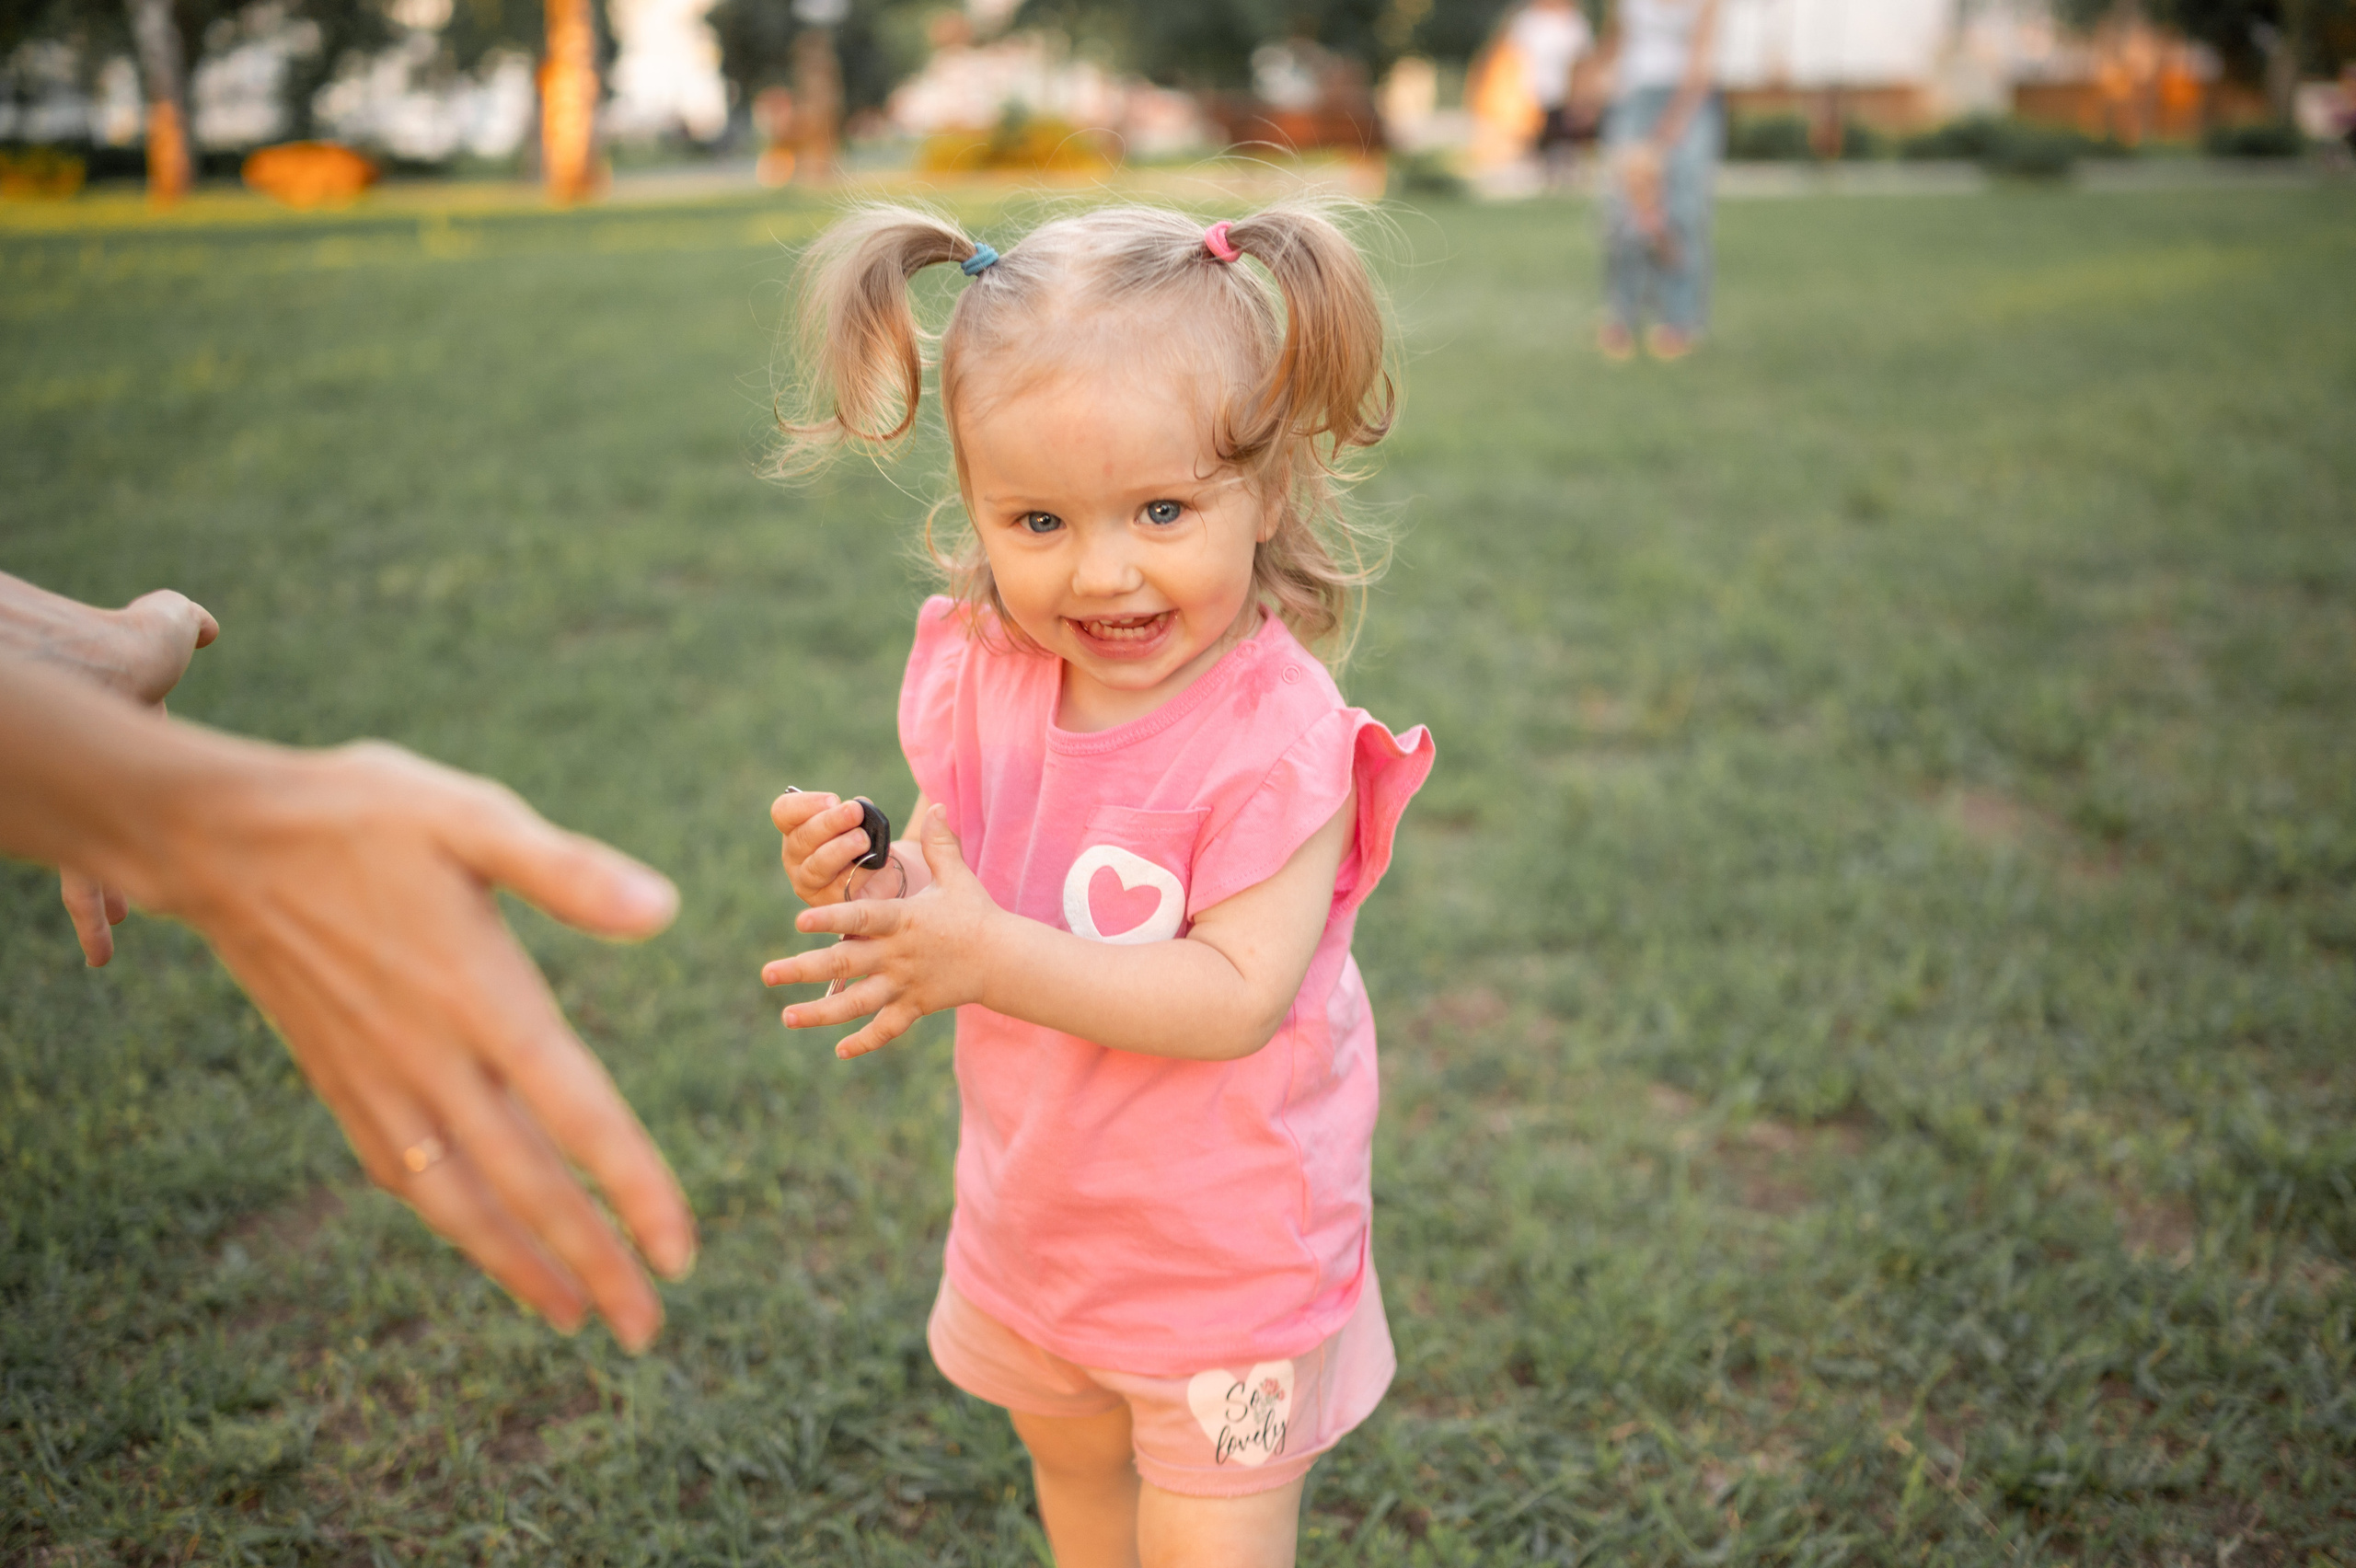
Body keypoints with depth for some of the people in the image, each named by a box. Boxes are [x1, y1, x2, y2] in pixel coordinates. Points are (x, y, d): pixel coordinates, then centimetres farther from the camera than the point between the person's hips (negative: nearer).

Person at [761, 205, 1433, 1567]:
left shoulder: (1277, 737, -27)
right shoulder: (987, 679, -9)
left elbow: (1238, 997, -32)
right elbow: (946, 892, -1)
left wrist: (993, 958, -40)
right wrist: (866, 880, -24)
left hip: (1229, 1246, -6)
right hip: (1035, 1208, 6)